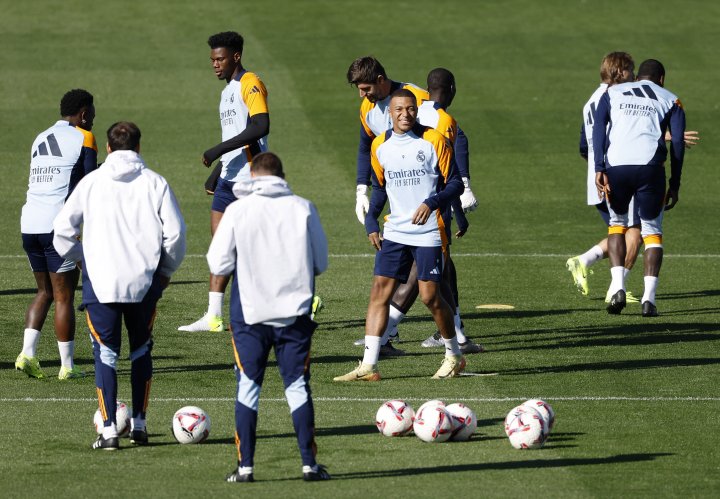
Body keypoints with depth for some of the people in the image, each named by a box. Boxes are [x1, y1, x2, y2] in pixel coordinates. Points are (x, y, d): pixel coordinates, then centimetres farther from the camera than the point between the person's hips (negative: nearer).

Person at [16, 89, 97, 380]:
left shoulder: (40, 140, 18)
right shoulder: (83, 138, -2)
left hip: (29, 224, 6)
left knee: (45, 292, 17)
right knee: (64, 297, 1)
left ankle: (27, 354, 3)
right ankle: (67, 366, 5)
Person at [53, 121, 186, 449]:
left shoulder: (91, 182, 1)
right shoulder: (154, 183, 0)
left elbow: (63, 231, 1)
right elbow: (175, 232, -3)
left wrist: (83, 259, 17)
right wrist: (166, 269, 12)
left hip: (100, 283, -1)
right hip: (145, 283, 1)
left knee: (105, 354, 4)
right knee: (141, 351, 17)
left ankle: (109, 430, -2)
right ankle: (139, 425, 17)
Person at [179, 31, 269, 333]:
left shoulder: (250, 84, -11)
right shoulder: (227, 91, 19)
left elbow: (260, 127, -24)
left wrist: (219, 150, -23)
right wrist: (216, 173, 27)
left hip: (249, 178, -10)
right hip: (229, 177, 10)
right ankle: (213, 316, 3)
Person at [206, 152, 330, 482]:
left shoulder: (238, 210, -5)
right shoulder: (303, 208, -1)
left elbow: (218, 265, -4)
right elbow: (321, 263, 5)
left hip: (250, 313, -1)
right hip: (296, 313, 1)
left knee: (248, 386, 7)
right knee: (298, 386, 7)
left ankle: (245, 465, 4)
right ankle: (309, 464, 5)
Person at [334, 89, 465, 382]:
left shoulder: (433, 141, -7)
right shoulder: (380, 146, 7)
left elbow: (455, 183, -5)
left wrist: (432, 202, -22)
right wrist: (371, 222, 7)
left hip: (429, 232, -4)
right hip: (395, 233, 4)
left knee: (430, 295, -4)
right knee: (379, 290, -6)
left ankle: (454, 356, 19)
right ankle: (368, 366, -8)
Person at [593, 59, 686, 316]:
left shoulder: (613, 93, 22)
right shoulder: (670, 100, 20)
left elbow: (598, 129, 7)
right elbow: (677, 142, 9)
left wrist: (599, 169, 0)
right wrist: (675, 185, 11)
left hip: (615, 163, 1)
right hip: (650, 166, -1)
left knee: (617, 223, 23)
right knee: (652, 231, 12)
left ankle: (618, 286, 5)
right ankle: (649, 298, -2)